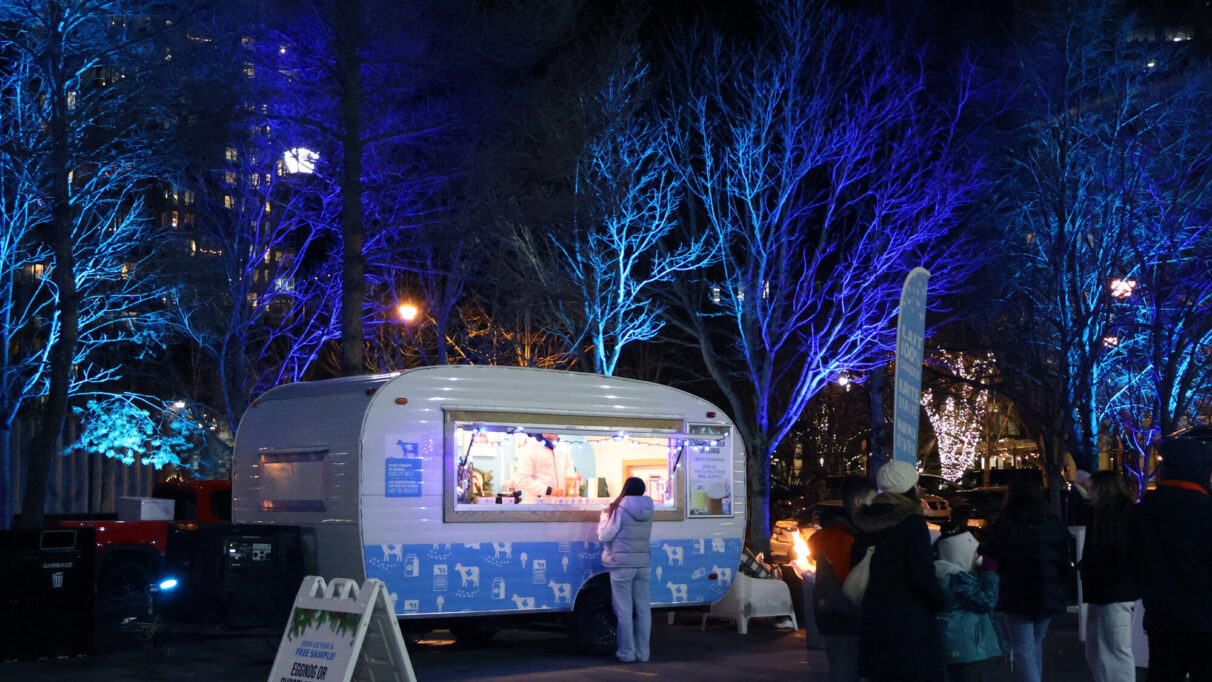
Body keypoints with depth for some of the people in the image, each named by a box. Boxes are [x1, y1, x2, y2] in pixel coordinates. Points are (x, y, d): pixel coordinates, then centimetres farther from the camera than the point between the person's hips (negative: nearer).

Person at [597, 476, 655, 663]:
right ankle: (642, 652, 12)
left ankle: (626, 652, 3)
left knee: (624, 611, 0)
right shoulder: (648, 510, 8)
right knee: (643, 610, 8)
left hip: (622, 564, -5)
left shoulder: (620, 509, -10)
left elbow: (605, 535, -8)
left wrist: (605, 515, 8)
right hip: (643, 563, 5)